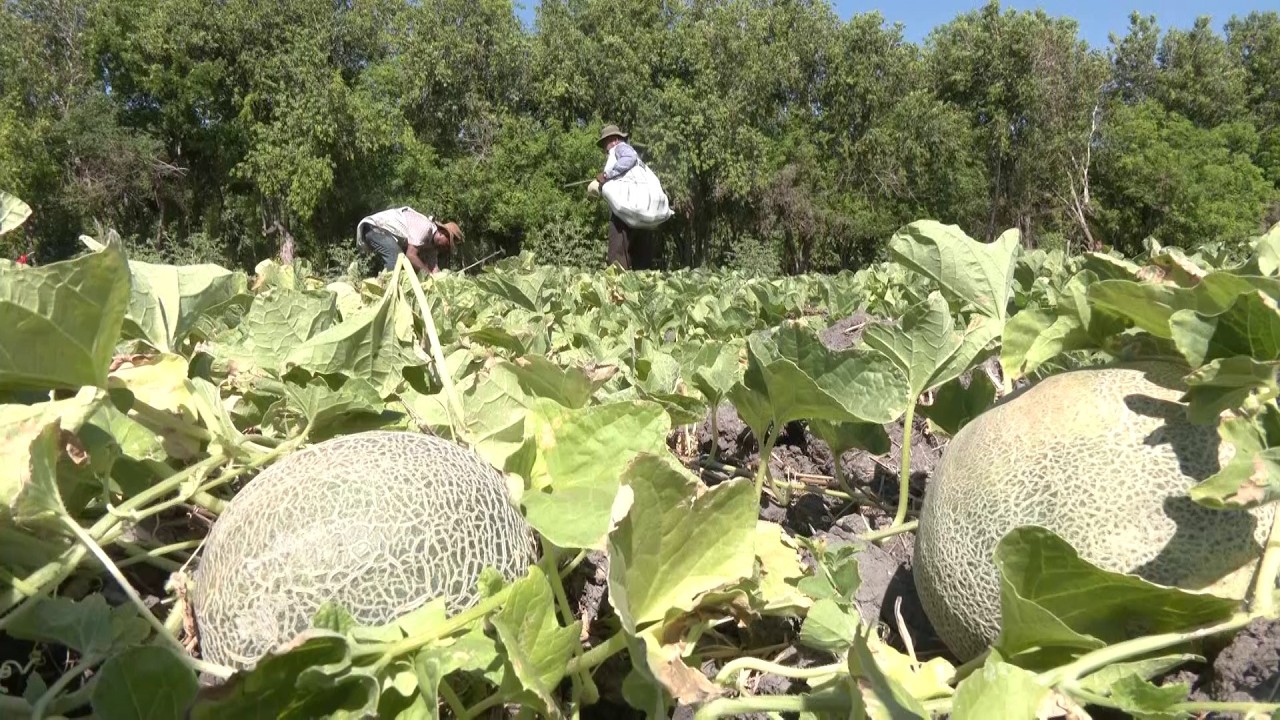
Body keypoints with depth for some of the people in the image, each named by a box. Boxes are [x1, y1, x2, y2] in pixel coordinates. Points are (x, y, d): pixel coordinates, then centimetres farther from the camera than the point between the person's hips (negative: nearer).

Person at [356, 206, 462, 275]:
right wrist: (429, 274, -26)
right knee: (397, 256, -29)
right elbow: (411, 255, -30)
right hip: (374, 226, -10)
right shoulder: (425, 227, -26)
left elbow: (434, 268, 0)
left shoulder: (432, 244, 3)